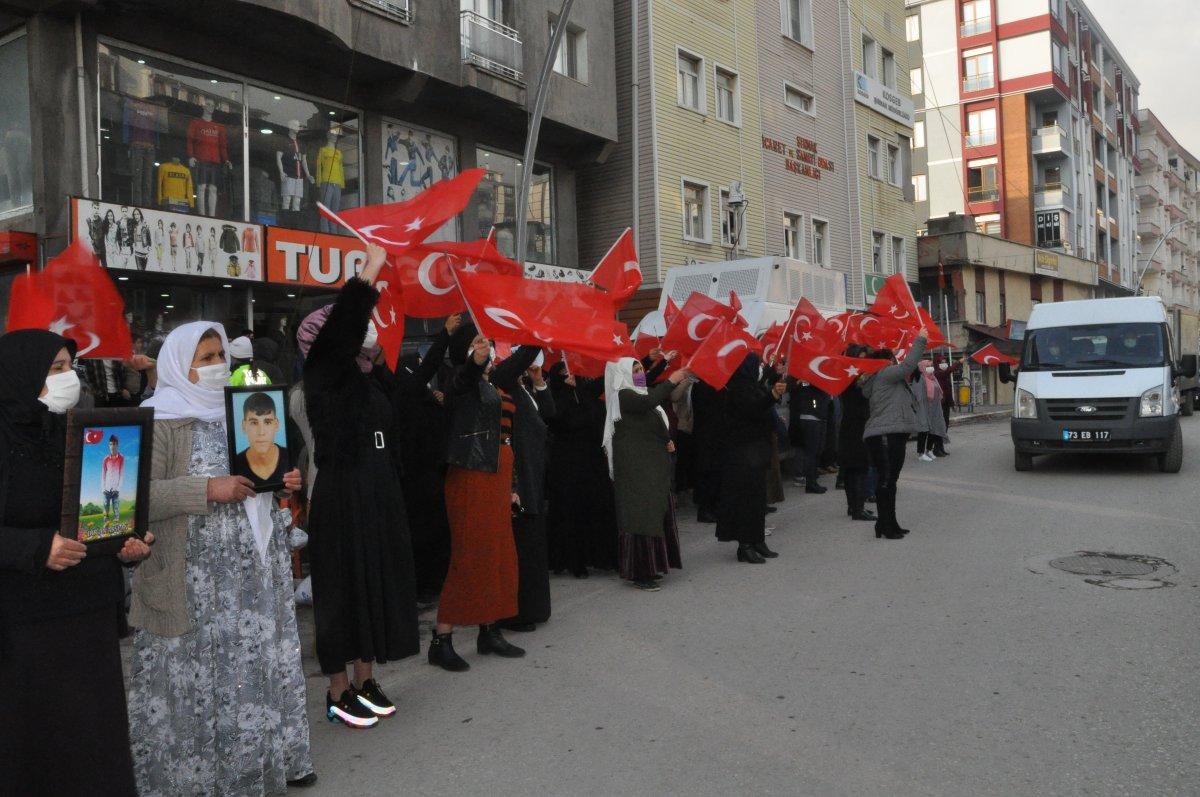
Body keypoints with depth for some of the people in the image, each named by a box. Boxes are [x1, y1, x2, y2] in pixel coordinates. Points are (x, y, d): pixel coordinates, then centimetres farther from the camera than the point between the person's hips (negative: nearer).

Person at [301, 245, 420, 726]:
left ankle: (365, 682, 27)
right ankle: (339, 694, 16)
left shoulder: (371, 388, 13)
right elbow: (342, 324, -20)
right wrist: (373, 263, -18)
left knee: (379, 585, 12)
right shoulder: (324, 379, -8)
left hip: (380, 500, 8)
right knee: (344, 590, 1)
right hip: (341, 500, -7)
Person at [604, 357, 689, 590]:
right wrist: (671, 381, -22)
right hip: (635, 465, -10)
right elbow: (648, 402, -31)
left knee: (655, 512, 12)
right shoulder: (623, 395, -13)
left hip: (651, 462, 10)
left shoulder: (638, 394, 15)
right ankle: (639, 573, -5)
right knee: (641, 515, -9)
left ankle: (650, 565, 20)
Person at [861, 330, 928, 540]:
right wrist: (920, 340, -9)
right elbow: (907, 365, -17)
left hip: (894, 436, 11)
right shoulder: (885, 373, -7)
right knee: (886, 480, -9)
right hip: (884, 437, -11)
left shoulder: (889, 379, 25)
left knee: (890, 480, 13)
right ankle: (884, 526, -7)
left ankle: (891, 524, 19)